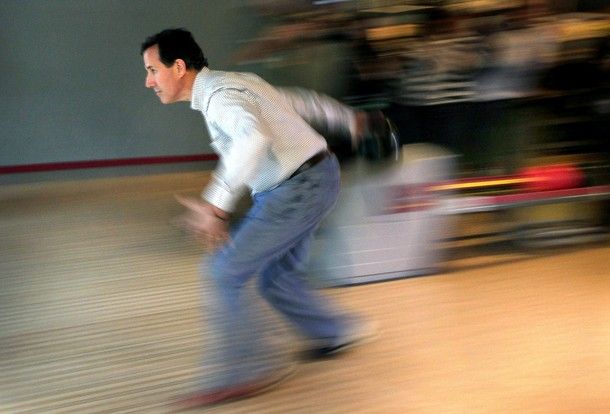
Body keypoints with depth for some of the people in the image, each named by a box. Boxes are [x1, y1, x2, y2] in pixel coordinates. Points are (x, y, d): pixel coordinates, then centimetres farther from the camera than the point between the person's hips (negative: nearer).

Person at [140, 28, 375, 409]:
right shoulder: (230, 84, 11)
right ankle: (338, 332, 35)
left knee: (223, 274, -9)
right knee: (277, 279, 19)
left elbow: (254, 137, -42)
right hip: (312, 181, 10)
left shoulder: (221, 96, -20)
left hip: (300, 189, -10)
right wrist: (349, 120, 37)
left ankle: (246, 371, -2)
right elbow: (301, 101, 23)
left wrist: (216, 204, -46)